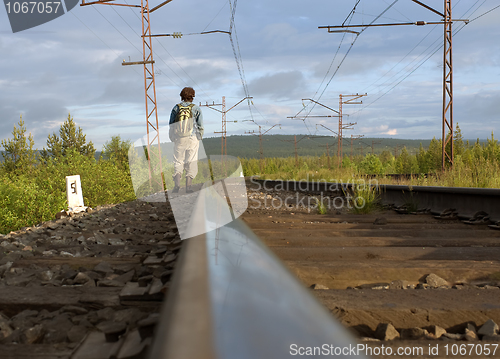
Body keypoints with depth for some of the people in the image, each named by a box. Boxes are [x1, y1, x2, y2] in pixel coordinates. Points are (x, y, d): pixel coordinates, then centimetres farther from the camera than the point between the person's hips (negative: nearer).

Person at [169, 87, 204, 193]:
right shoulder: (196, 109, -2)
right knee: (191, 163, 5)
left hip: (179, 139, 1)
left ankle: (177, 184, -7)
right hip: (192, 138, -1)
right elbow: (200, 126, 0)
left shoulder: (176, 108, 2)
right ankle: (188, 186, 0)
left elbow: (171, 125, 7)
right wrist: (199, 137, 15)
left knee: (178, 162, 8)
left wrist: (173, 138, 17)